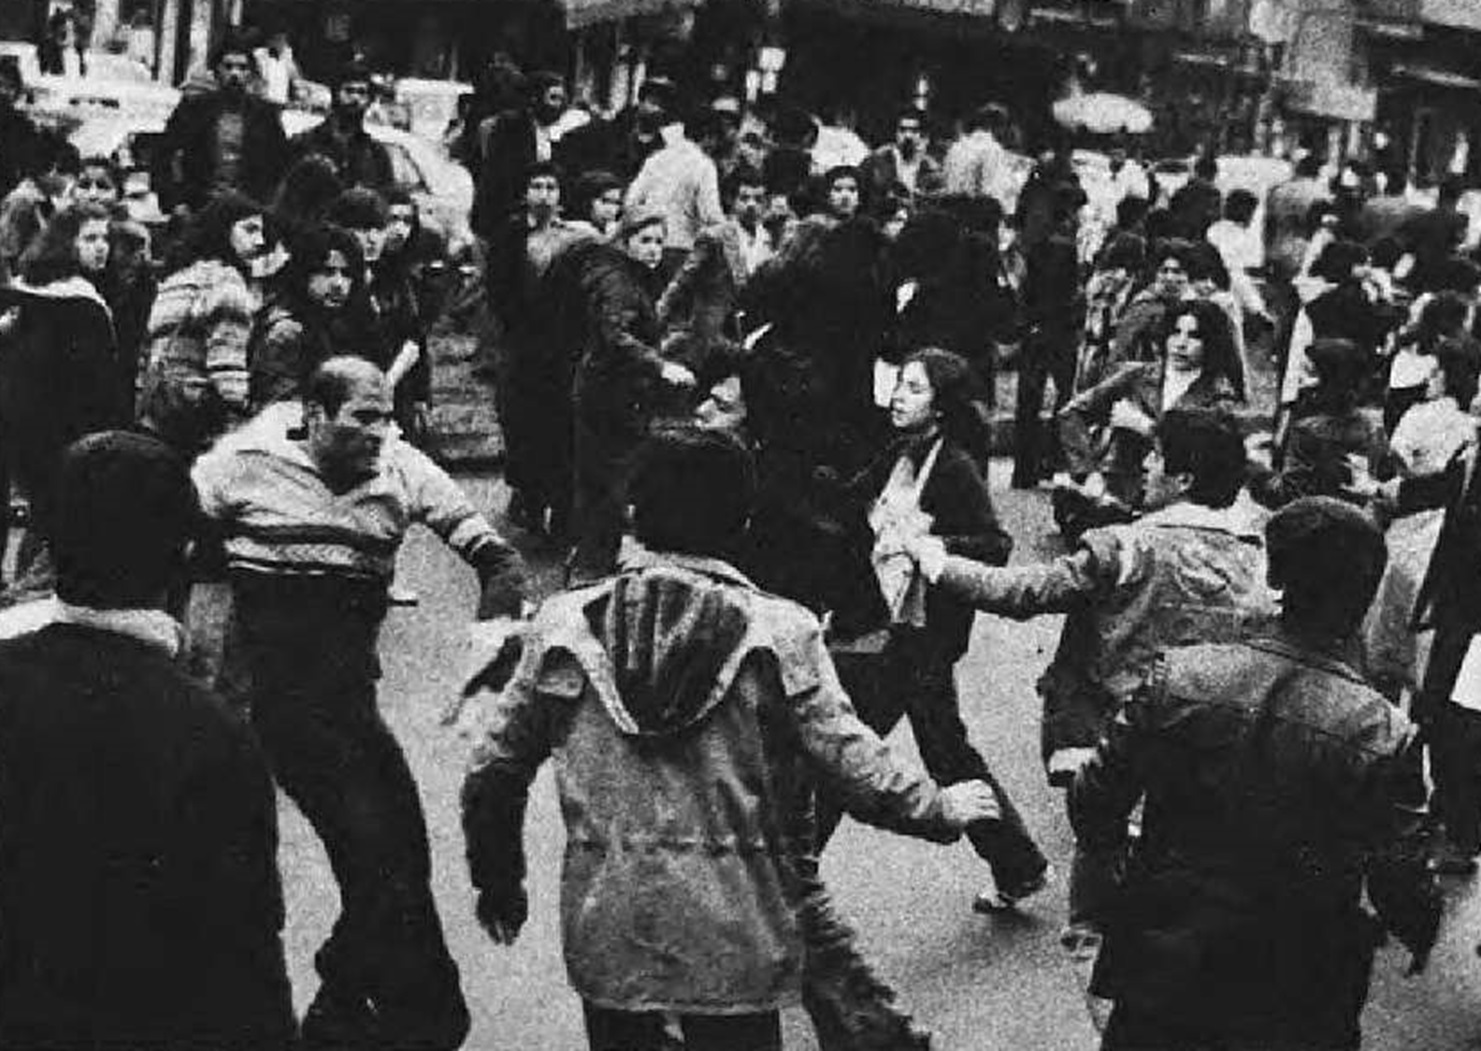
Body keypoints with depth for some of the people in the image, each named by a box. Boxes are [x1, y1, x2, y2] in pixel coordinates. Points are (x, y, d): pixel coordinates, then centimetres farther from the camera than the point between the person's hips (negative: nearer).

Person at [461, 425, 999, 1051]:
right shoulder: (778, 634, -9)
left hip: (603, 936, 2)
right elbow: (855, 767, -10)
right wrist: (942, 810, 8)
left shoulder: (564, 625, -3)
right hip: (735, 940, -2)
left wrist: (498, 883, 17)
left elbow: (492, 773, 2)